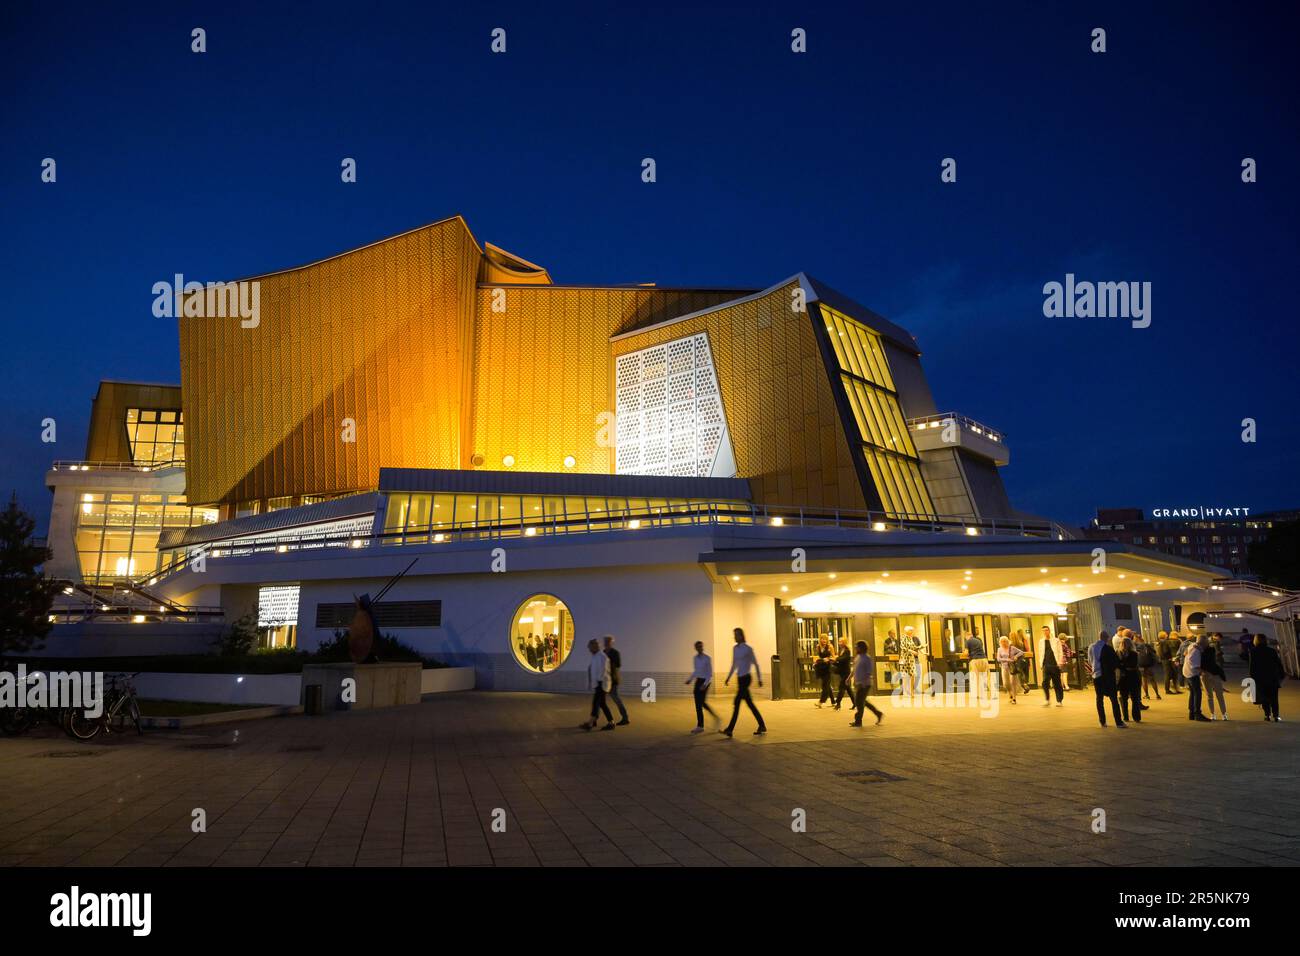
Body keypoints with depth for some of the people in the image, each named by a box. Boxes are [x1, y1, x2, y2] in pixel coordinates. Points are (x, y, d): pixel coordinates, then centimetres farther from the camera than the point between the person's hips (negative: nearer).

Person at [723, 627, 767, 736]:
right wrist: (728, 678, 14)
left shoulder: (748, 649, -8)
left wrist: (760, 679, -2)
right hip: (739, 678, 8)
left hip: (746, 678, -8)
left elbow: (756, 664, -4)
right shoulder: (735, 648, 12)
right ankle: (762, 726, 19)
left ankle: (730, 729, -15)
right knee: (749, 703, 10)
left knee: (736, 703, -13)